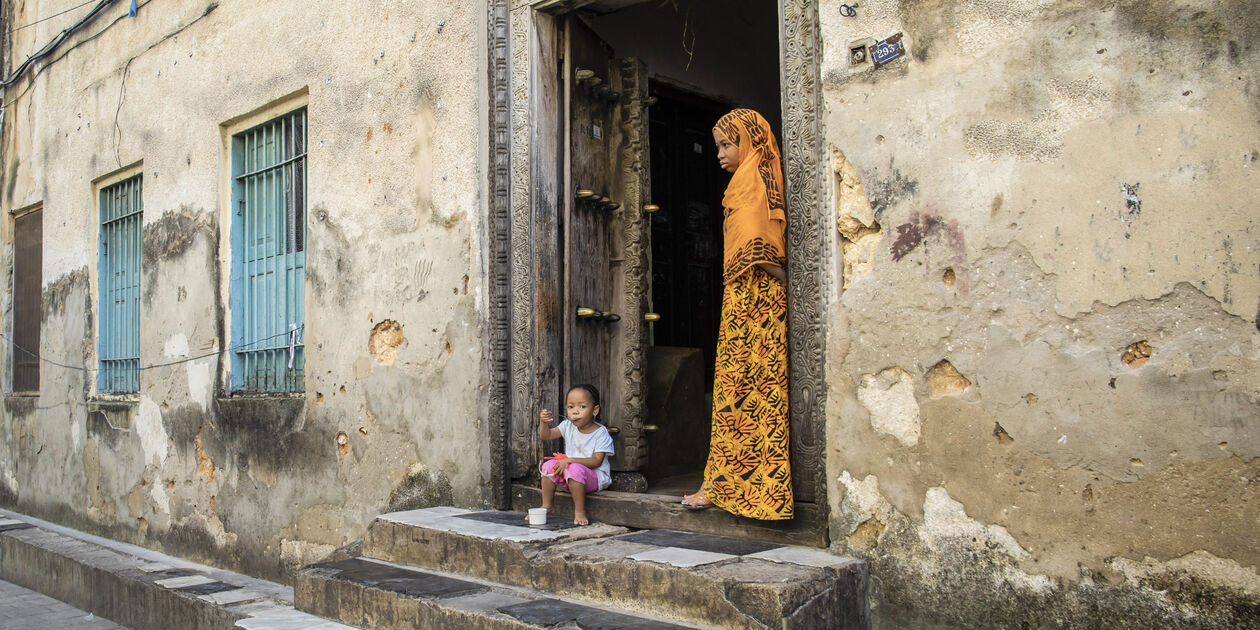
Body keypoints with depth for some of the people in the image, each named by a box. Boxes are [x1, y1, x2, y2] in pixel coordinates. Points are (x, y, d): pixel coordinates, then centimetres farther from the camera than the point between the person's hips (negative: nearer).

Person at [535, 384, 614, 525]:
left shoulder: (601, 433, -14)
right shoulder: (568, 426, 3)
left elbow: (597, 461, -19)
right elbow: (546, 436, 1)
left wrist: (570, 460, -26)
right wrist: (543, 422, -21)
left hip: (595, 478, -6)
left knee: (575, 469, -34)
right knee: (549, 465, -14)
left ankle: (579, 511, -23)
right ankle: (546, 506, -1)